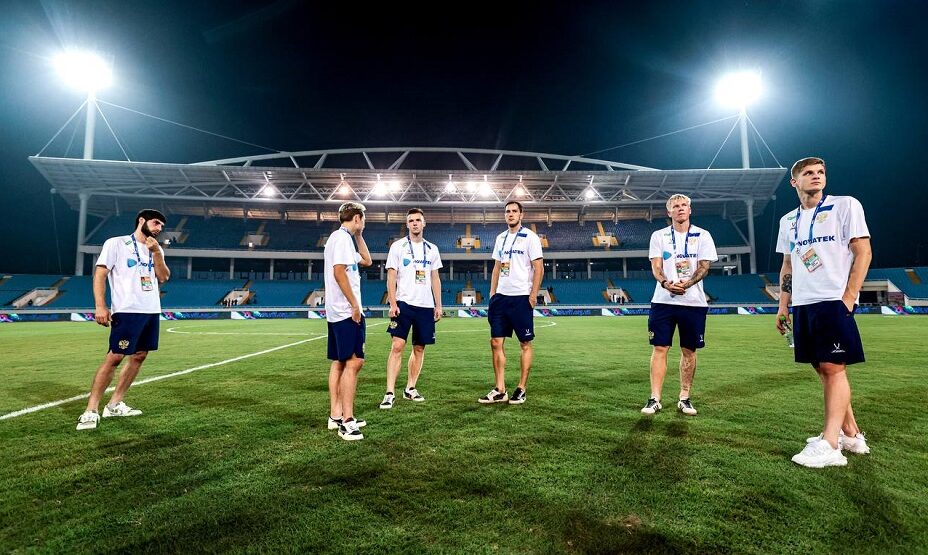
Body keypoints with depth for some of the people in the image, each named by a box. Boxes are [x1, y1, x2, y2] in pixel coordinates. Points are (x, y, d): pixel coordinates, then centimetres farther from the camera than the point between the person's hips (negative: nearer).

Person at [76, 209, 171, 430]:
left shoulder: (156, 249, 16)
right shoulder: (116, 243, -1)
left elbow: (164, 277, 5)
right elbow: (100, 274, -6)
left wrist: (156, 252, -6)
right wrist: (100, 306, -15)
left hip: (152, 311, 7)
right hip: (127, 312, -7)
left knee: (139, 356, 7)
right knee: (114, 358, -10)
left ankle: (115, 404, 17)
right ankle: (91, 411, -2)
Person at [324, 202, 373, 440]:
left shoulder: (340, 238, 20)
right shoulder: (343, 238, -11)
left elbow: (367, 261, 28)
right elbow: (339, 272, -21)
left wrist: (358, 235, 23)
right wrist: (355, 305, -20)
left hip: (336, 312, 11)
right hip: (347, 311, -11)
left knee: (339, 362, 12)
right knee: (354, 362, -10)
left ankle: (336, 415, 19)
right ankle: (347, 421, -8)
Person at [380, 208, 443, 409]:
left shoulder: (432, 249, 12)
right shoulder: (398, 246, 2)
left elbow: (435, 279, 14)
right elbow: (391, 277, -2)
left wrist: (438, 305, 9)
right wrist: (392, 304, -12)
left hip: (425, 305, 4)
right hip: (404, 303, -4)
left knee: (419, 348, 8)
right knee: (397, 346, -9)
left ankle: (410, 388, 21)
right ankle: (390, 393, -5)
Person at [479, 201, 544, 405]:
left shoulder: (530, 237, -4)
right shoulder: (500, 238, 15)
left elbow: (539, 268, -8)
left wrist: (533, 294, -14)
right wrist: (492, 293, 12)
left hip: (521, 297, -6)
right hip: (501, 296, 6)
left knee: (525, 344, 3)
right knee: (496, 343, 4)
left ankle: (521, 389, 14)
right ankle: (500, 391, 12)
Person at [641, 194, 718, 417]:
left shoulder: (703, 236, 6)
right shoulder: (658, 236, 8)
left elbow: (704, 267, -2)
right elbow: (656, 267, 0)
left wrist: (687, 283, -22)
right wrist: (666, 283, -22)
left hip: (693, 302, 0)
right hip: (663, 301, 0)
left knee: (689, 350, 7)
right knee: (659, 349, -2)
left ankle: (684, 398, 19)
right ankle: (655, 399, 3)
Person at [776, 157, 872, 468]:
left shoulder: (846, 206, 1)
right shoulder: (788, 221, 15)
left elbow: (863, 252, -4)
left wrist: (848, 298, -12)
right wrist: (783, 306, 13)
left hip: (834, 301, -6)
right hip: (803, 305, 6)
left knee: (833, 368, -8)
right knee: (823, 369, 9)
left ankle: (830, 445, -5)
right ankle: (851, 435, 21)